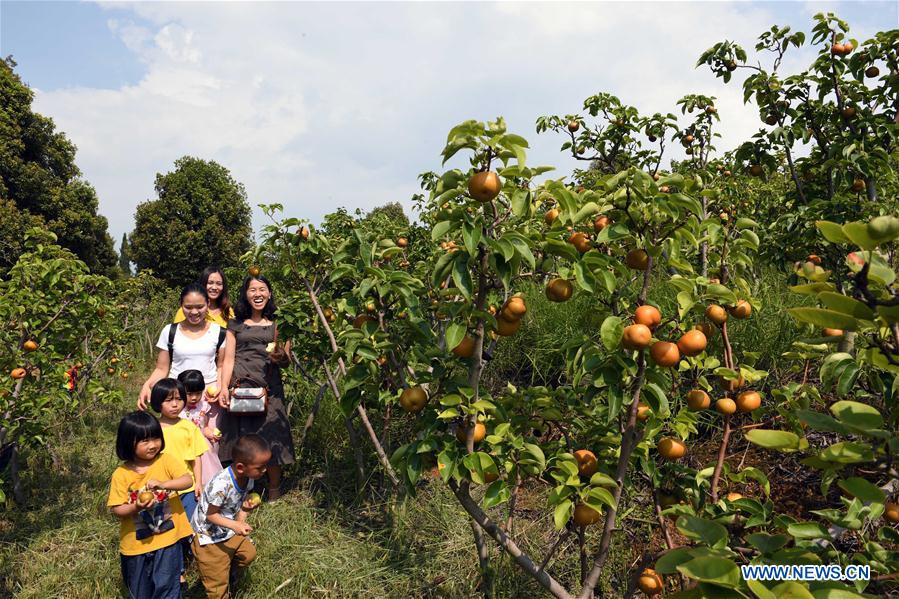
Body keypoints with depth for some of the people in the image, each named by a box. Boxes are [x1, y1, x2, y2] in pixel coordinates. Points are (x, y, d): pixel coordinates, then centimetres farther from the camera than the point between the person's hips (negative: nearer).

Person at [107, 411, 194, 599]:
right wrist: (136, 508, -26)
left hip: (167, 538, -1)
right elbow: (116, 509, -7)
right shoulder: (121, 474, -9)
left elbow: (187, 480, -20)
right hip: (136, 543, 1)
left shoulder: (166, 461, -9)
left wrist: (163, 484, -35)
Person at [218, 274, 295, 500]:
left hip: (269, 387, 0)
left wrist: (280, 357, -15)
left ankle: (275, 494, 9)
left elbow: (286, 361, 9)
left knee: (271, 439, -3)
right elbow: (228, 359, 6)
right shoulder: (236, 324, 12)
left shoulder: (278, 324, 11)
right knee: (239, 442, 0)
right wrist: (224, 388, -8)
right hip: (239, 386, 1)